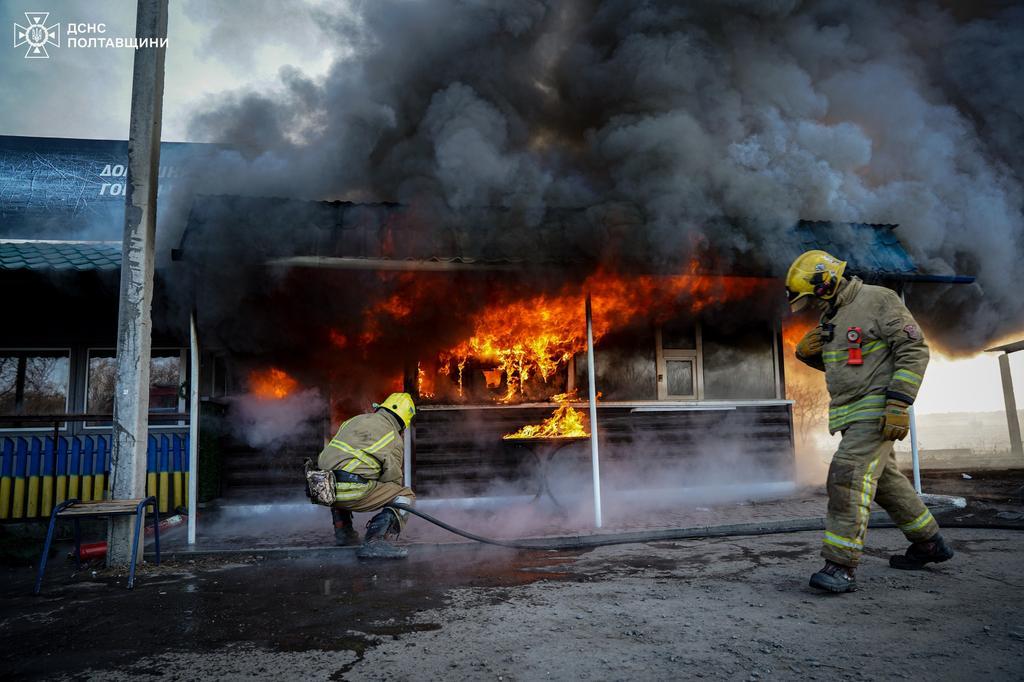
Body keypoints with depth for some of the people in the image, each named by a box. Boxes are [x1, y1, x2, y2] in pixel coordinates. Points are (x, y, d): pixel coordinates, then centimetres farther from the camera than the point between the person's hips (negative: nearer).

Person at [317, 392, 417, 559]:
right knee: (406, 495, 5)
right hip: (351, 492, -7)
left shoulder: (354, 420, 24)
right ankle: (375, 542, -16)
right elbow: (392, 477, 2)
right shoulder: (394, 439, 7)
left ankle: (342, 531, 36)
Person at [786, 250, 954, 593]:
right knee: (884, 479, 18)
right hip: (852, 412, 9)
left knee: (849, 473, -19)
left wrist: (899, 404, -23)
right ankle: (929, 543, 36)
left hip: (877, 408, -9)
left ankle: (841, 566, -19)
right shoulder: (831, 315, 14)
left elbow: (914, 350, -15)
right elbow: (829, 363, 25)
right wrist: (806, 350, 1)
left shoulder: (877, 300, -11)